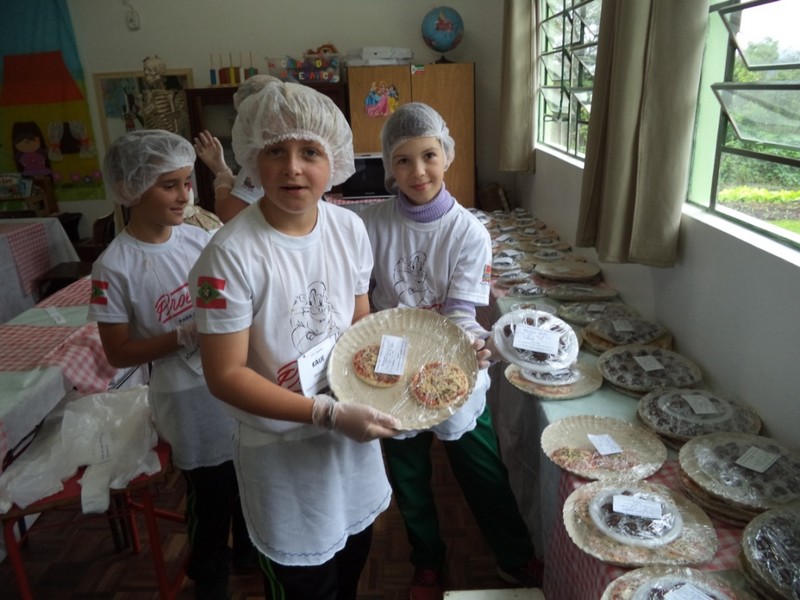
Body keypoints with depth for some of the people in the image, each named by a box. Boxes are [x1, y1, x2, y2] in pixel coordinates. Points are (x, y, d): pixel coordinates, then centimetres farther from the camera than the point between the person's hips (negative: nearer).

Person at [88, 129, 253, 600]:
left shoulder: (202, 238, -3)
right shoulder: (115, 267, -15)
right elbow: (119, 352, -12)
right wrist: (187, 335, -23)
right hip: (190, 401, -4)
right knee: (210, 499, 14)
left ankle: (250, 551, 52)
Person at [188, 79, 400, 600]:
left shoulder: (350, 228, -8)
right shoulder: (232, 254, -24)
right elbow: (226, 375, -21)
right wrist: (328, 414, -26)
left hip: (354, 432, 5)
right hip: (283, 450, -5)